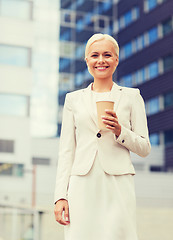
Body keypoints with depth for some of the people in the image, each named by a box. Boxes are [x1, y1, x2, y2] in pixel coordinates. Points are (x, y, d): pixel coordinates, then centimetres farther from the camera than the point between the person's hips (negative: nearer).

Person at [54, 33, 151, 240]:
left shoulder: (131, 96, 10)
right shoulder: (74, 99, 14)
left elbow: (144, 148, 10)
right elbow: (66, 150, 11)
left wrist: (120, 131, -9)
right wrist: (60, 196, 2)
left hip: (118, 186, -1)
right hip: (82, 187, 1)